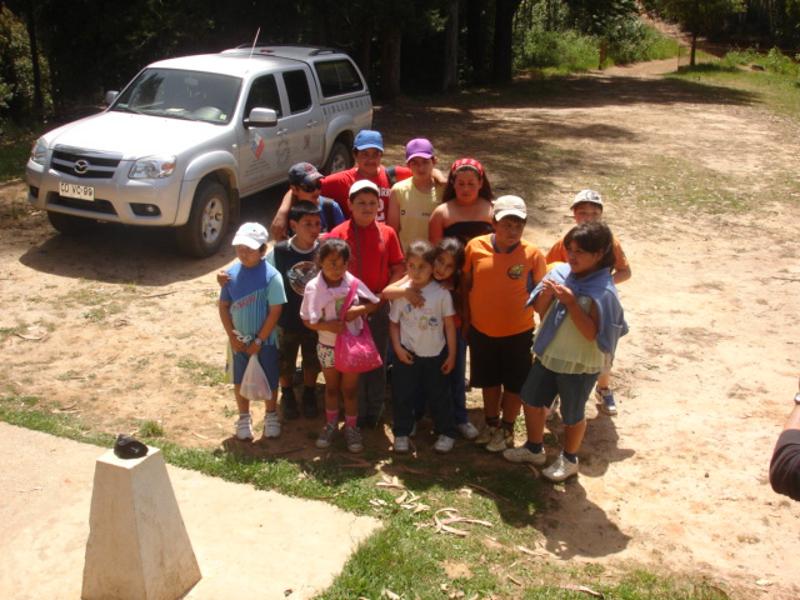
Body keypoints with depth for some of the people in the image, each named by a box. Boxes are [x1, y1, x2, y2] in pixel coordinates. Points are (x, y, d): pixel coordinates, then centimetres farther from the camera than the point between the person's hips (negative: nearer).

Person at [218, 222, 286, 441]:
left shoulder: (271, 276, -18)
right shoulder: (232, 273, -6)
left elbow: (275, 311, -16)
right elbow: (223, 306, 1)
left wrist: (259, 341, -14)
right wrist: (232, 336, -6)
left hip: (264, 340, -3)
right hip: (239, 340, 3)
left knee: (268, 380, 12)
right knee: (240, 380, 16)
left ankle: (271, 416, 34)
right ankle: (244, 418, 35)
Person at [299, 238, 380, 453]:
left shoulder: (354, 283, -12)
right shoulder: (313, 287, -15)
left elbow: (374, 303, -1)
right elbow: (308, 320, -10)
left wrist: (359, 310, -20)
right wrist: (327, 325, -25)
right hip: (328, 346, 0)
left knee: (350, 389, 11)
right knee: (331, 388, 19)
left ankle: (351, 427, 29)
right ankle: (331, 425, 37)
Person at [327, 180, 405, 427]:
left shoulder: (387, 233, 0)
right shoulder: (339, 233, -7)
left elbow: (398, 269, 4)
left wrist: (383, 293, -8)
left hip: (379, 306, 2)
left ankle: (375, 412, 25)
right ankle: (356, 414, 18)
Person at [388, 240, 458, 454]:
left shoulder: (441, 293, -11)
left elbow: (449, 325, -5)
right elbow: (394, 323, 1)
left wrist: (451, 354, -2)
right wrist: (397, 348, -9)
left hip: (435, 355, -1)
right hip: (407, 354, 1)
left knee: (439, 396, 12)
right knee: (403, 396, 10)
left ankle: (446, 433, 30)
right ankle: (401, 433, 28)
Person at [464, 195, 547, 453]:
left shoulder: (533, 254, -15)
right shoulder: (475, 247, -11)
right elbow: (466, 285, 1)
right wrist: (465, 321, 5)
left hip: (518, 333, -2)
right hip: (481, 330, 2)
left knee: (514, 383, 14)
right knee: (489, 380, 21)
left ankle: (507, 429, 35)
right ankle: (491, 424, 42)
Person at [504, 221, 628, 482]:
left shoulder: (603, 291, -23)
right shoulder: (560, 272, -6)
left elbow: (592, 334, -27)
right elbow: (540, 310, 3)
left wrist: (571, 302, -31)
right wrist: (547, 293, -18)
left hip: (580, 364, -6)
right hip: (548, 355, 6)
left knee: (572, 414, 13)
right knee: (532, 399, 20)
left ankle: (569, 460, 39)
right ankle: (534, 449, 43)